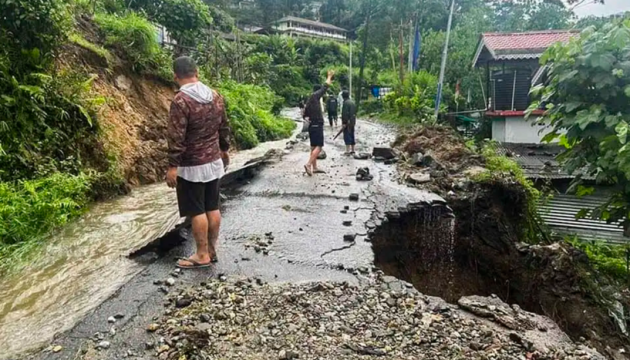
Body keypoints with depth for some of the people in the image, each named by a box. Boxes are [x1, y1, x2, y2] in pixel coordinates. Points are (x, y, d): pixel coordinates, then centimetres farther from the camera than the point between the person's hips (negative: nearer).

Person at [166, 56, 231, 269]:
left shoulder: (181, 100, -18)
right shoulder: (215, 96, 4)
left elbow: (176, 137, -20)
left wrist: (172, 166, -16)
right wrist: (224, 150, 25)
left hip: (192, 166, -7)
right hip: (214, 161, 7)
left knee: (197, 211, 2)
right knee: (213, 208, 13)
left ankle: (202, 255, 11)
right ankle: (212, 250, 24)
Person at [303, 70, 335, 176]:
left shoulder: (310, 101, 15)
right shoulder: (315, 96, -10)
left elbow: (305, 115, 19)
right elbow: (324, 87, -8)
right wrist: (329, 76, 4)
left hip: (312, 125, 9)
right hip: (317, 125, -9)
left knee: (314, 147, 10)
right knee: (318, 147, -11)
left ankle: (314, 167, 14)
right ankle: (308, 164, -20)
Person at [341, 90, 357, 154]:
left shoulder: (345, 102, -15)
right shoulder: (353, 102, 12)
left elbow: (345, 113, -20)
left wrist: (344, 122, -18)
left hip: (347, 122, -8)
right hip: (352, 122, 8)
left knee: (347, 135, -6)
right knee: (352, 135, 13)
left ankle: (348, 150, -9)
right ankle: (352, 149, 18)